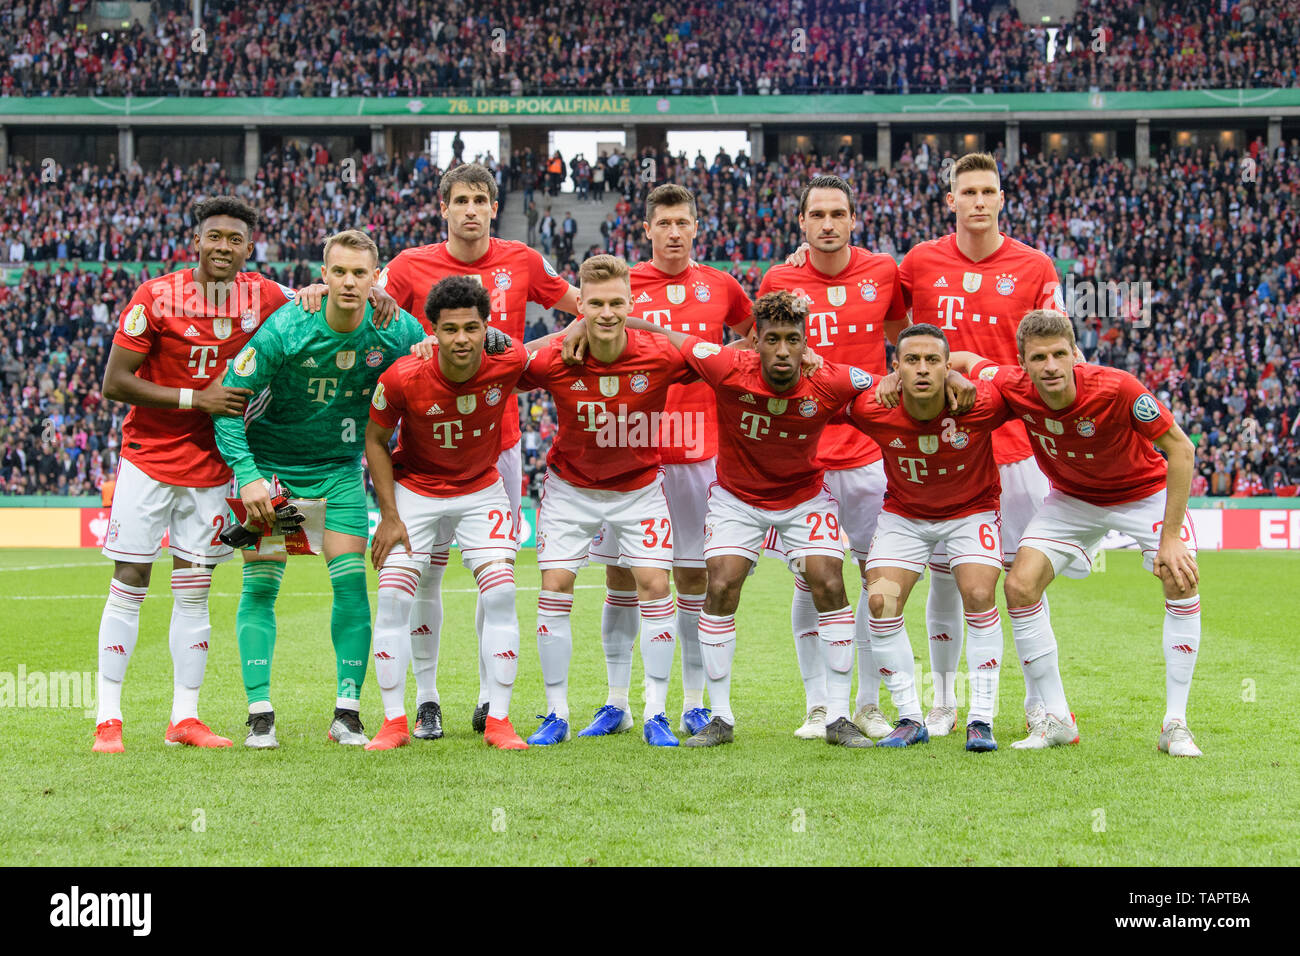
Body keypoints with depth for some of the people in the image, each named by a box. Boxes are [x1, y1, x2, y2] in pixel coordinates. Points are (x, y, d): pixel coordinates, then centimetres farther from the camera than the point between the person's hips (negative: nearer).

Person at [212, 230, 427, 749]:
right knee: (260, 586, -6)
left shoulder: (398, 330, -12)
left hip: (341, 467, 2)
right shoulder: (286, 327, -21)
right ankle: (259, 714, 0)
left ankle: (347, 713, 2)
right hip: (270, 464, -2)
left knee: (351, 583, -6)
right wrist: (246, 474, -23)